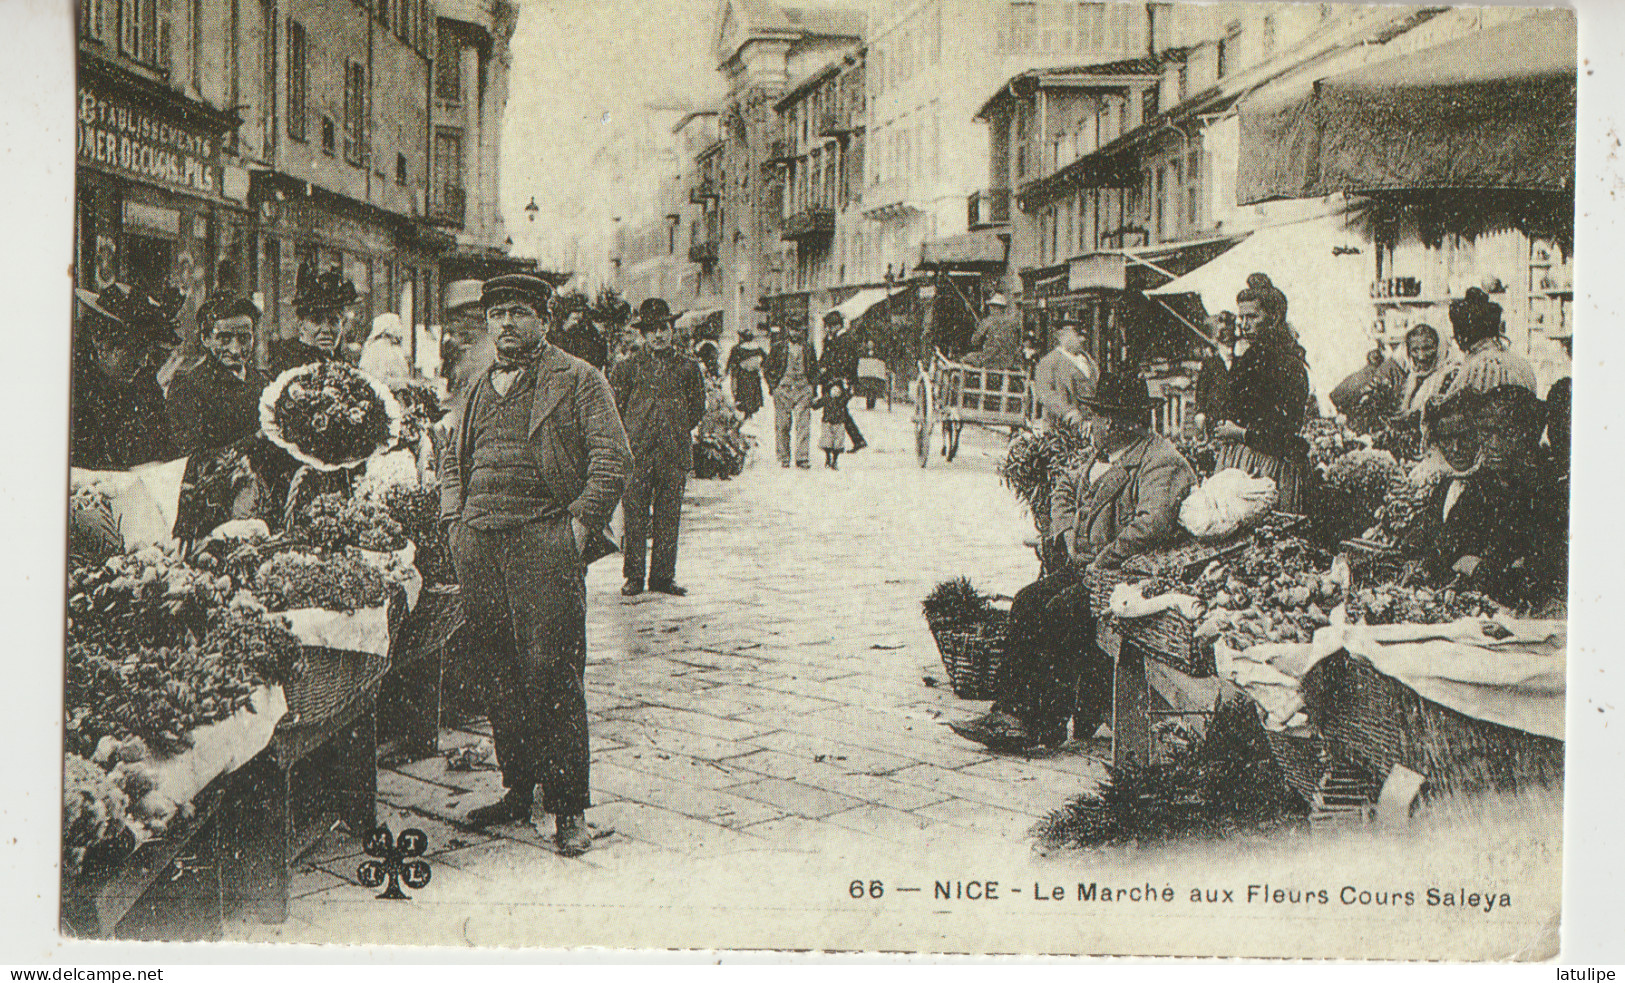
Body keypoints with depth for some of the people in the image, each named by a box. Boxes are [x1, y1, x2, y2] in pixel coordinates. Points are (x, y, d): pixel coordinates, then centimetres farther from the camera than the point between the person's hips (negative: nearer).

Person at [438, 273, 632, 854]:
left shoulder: (578, 380, 3)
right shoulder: (479, 389, 21)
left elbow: (613, 458, -3)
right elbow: (452, 461, 28)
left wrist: (581, 524, -10)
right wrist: (453, 520, 13)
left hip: (545, 543, -5)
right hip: (478, 545, 6)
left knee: (550, 673, -8)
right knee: (499, 671, 8)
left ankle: (568, 809, -2)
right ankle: (517, 790, 20)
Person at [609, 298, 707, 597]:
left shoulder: (687, 367, 7)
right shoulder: (628, 367, 3)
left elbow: (698, 408, 16)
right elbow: (613, 407, 8)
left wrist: (678, 432, 11)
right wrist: (630, 437, 5)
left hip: (674, 452, 1)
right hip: (637, 452, -1)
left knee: (669, 516, 4)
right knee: (635, 515, -2)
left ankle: (663, 576, 12)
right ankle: (633, 576, 6)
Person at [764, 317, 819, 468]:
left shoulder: (808, 348, 13)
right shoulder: (778, 347, 6)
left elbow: (815, 370, 24)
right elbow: (766, 368, 10)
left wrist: (811, 384, 11)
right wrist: (773, 385, 3)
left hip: (803, 391, 1)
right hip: (783, 390, -1)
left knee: (803, 425, -9)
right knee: (782, 426, -1)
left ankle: (802, 458, -9)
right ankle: (783, 460, 7)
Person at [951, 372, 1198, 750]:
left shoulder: (1162, 463, -13)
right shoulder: (1103, 456, 16)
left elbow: (1154, 524, -27)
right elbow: (1065, 488, 30)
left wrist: (1102, 563, -23)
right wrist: (1069, 537, 11)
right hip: (1088, 566, 9)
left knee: (1061, 613, -25)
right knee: (1027, 602, -10)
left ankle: (1043, 722, -20)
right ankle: (1009, 707, -14)